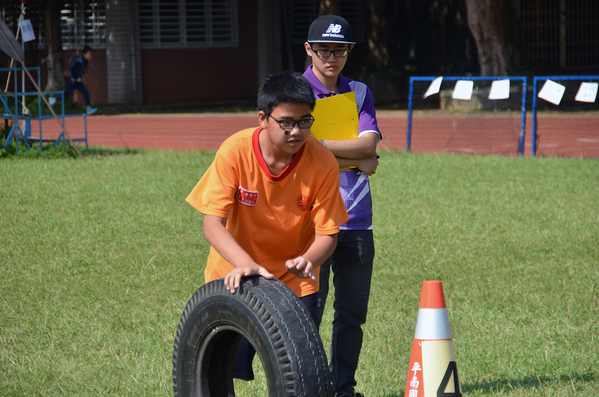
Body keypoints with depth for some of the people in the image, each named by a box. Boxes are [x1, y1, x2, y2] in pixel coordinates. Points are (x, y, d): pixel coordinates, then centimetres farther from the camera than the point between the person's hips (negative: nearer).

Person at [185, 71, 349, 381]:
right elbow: (213, 224, -22)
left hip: (294, 281, 1)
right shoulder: (234, 152, -19)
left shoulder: (323, 164, -16)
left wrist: (307, 261, -35)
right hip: (235, 276, -1)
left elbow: (327, 234, -12)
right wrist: (245, 263, -39)